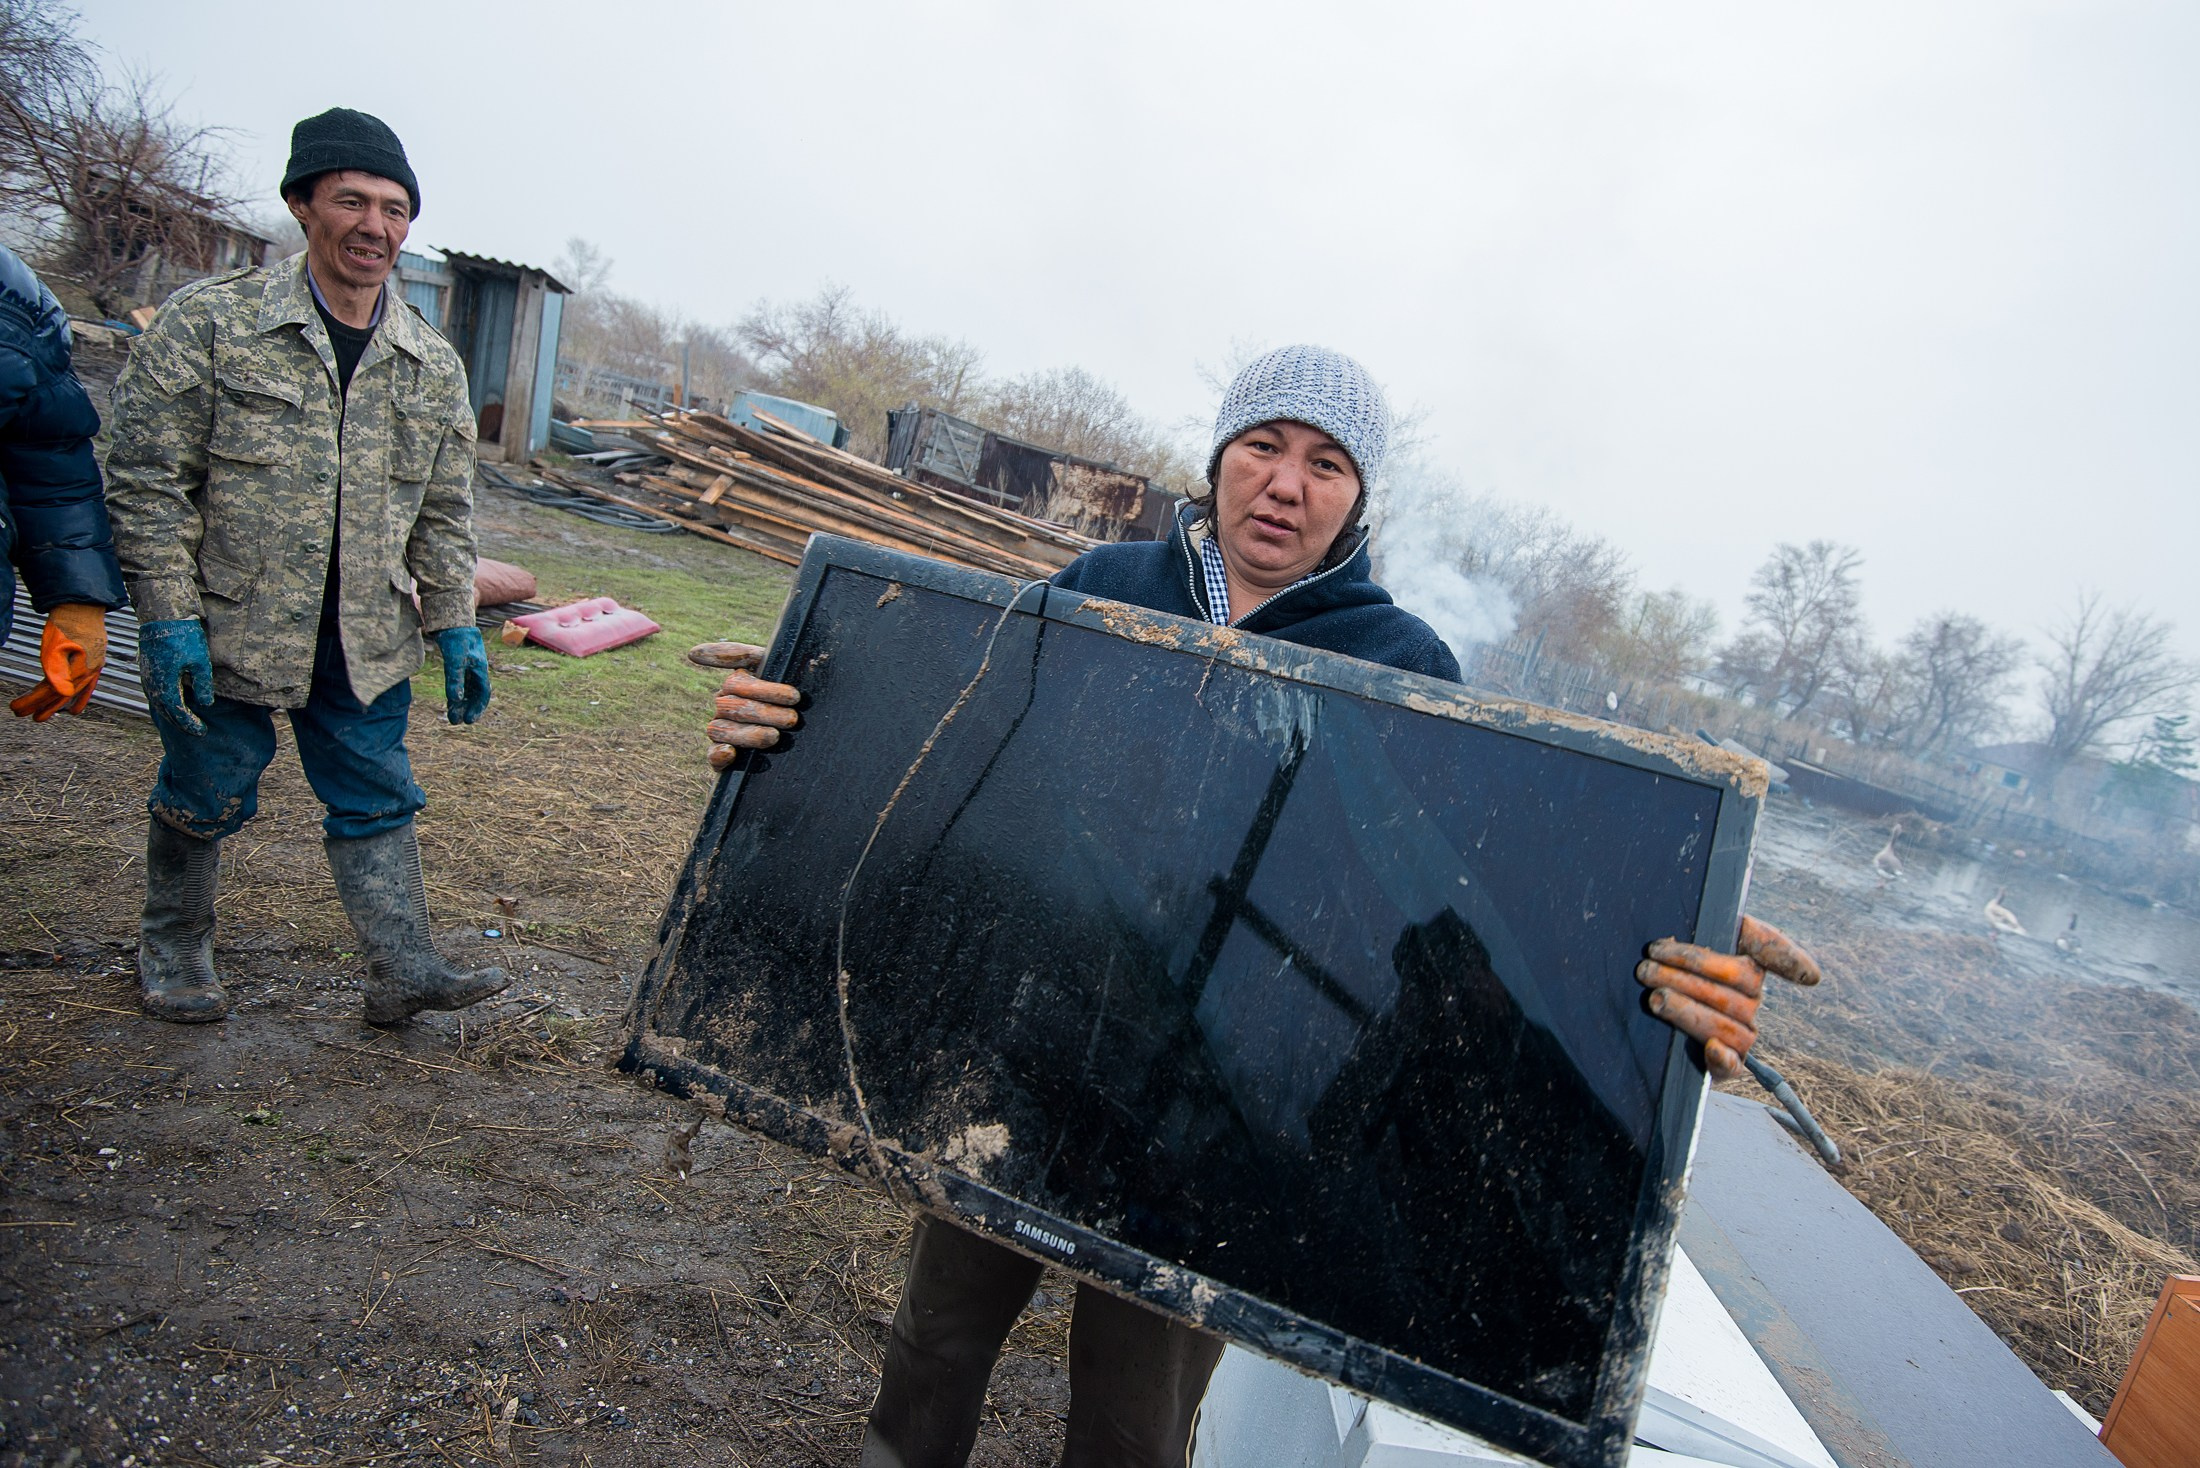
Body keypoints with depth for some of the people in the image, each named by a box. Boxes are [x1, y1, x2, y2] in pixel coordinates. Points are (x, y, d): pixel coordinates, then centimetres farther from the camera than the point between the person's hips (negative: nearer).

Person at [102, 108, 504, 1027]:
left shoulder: (434, 367, 4)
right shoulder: (209, 322, -7)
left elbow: (444, 515, 9)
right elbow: (148, 480, -8)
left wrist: (455, 627, 3)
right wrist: (168, 620, -13)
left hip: (367, 643, 3)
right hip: (228, 630, -3)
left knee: (378, 803, 7)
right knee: (205, 798, 13)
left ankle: (403, 970, 16)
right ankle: (173, 948, 36)